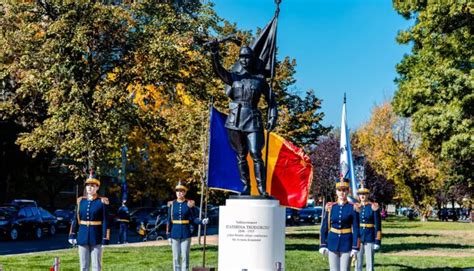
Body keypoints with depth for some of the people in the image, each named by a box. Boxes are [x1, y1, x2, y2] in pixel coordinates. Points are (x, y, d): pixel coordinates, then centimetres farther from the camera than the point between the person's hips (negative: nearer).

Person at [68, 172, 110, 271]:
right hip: (83, 238, 4)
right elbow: (75, 219, 11)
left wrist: (105, 239, -12)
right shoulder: (81, 201, 7)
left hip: (96, 238, -4)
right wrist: (72, 235, 6)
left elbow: (105, 222, -8)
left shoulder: (102, 202, -6)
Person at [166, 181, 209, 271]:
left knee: (185, 257, -2)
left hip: (186, 234, -1)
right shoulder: (172, 204, 3)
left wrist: (202, 221, -22)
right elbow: (169, 221, 5)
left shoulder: (190, 204, -1)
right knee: (176, 257, 4)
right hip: (175, 234, 1)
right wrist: (168, 236, 2)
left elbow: (194, 219, -1)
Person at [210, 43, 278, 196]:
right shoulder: (233, 77, 9)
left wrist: (272, 118, 1)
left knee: (256, 155, -11)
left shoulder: (260, 79, 8)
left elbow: (271, 99, 12)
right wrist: (215, 55, -28)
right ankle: (246, 187, 12)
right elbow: (219, 70, -11)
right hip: (235, 120, 2)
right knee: (241, 156, 5)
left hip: (253, 121, -2)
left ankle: (262, 188, -9)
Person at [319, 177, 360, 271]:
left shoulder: (352, 208, -4)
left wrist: (355, 248, -10)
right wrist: (322, 245, 2)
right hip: (333, 243, 2)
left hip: (346, 244, -2)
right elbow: (324, 227, 6)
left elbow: (355, 229, -5)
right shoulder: (330, 207, 3)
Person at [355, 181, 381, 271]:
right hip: (358, 237, 3)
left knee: (369, 262, 0)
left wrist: (377, 241, -10)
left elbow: (378, 225, -5)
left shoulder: (374, 207, -5)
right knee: (358, 261, 6)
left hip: (370, 237, -3)